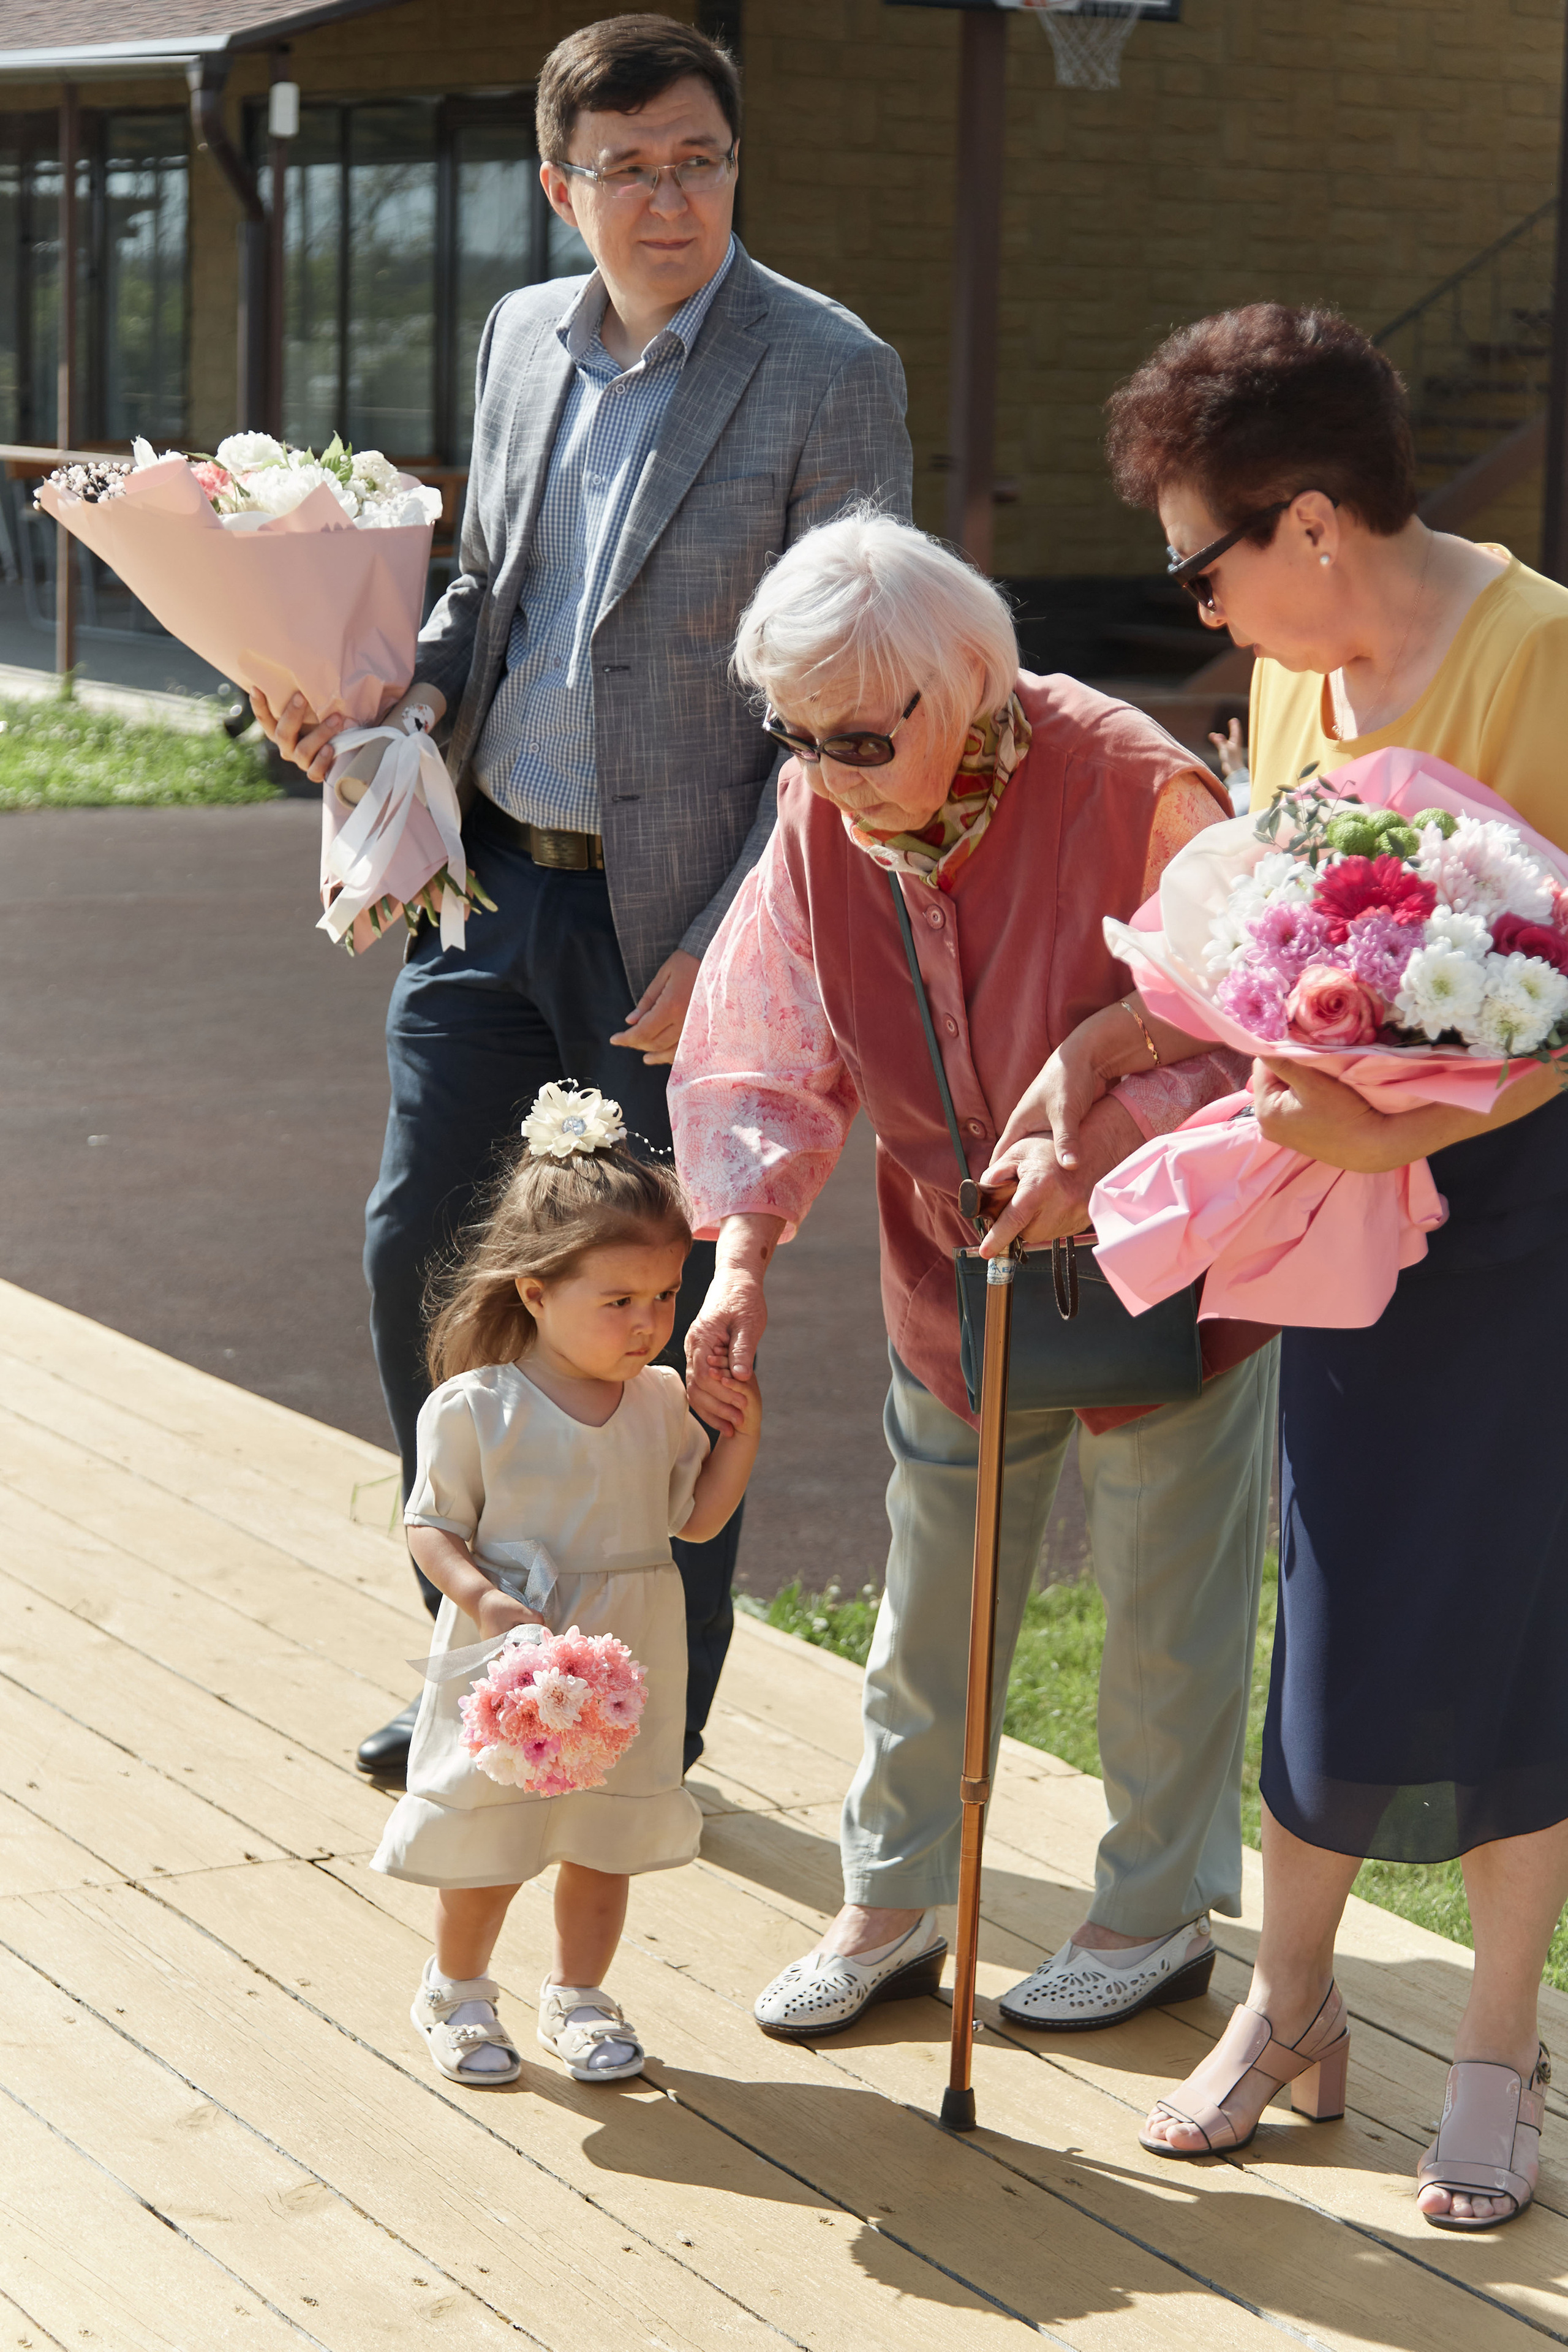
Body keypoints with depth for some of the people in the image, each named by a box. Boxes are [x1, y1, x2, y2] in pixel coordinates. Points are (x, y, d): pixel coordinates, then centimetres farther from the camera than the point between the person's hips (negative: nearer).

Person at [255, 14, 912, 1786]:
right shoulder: (523, 338, 7)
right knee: (415, 1248, 9)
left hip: (673, 921, -6)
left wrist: (730, 945, -16)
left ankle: (657, 1723, 21)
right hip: (495, 885, 6)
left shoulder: (828, 374, -11)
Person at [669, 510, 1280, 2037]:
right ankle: (892, 1904, 30)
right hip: (954, 1273, 5)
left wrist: (1093, 1151, -33)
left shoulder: (1127, 788, -26)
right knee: (930, 1607, 15)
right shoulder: (820, 818, -10)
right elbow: (768, 1056, -5)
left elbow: (1241, 1036, -20)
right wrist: (742, 1250, -17)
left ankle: (1158, 1913, 27)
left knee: (1165, 1607, 9)